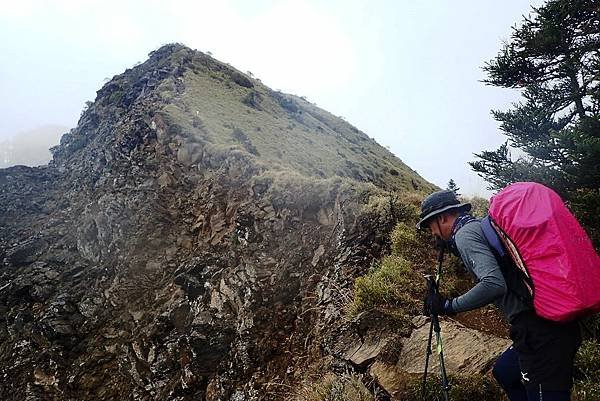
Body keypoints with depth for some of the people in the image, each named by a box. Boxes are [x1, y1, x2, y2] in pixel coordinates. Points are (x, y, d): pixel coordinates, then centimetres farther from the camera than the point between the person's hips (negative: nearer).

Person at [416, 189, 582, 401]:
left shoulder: (465, 234, -12)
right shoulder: (481, 225, 17)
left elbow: (494, 285, -26)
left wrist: (448, 305, -16)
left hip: (537, 329, -10)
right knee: (503, 372, 27)